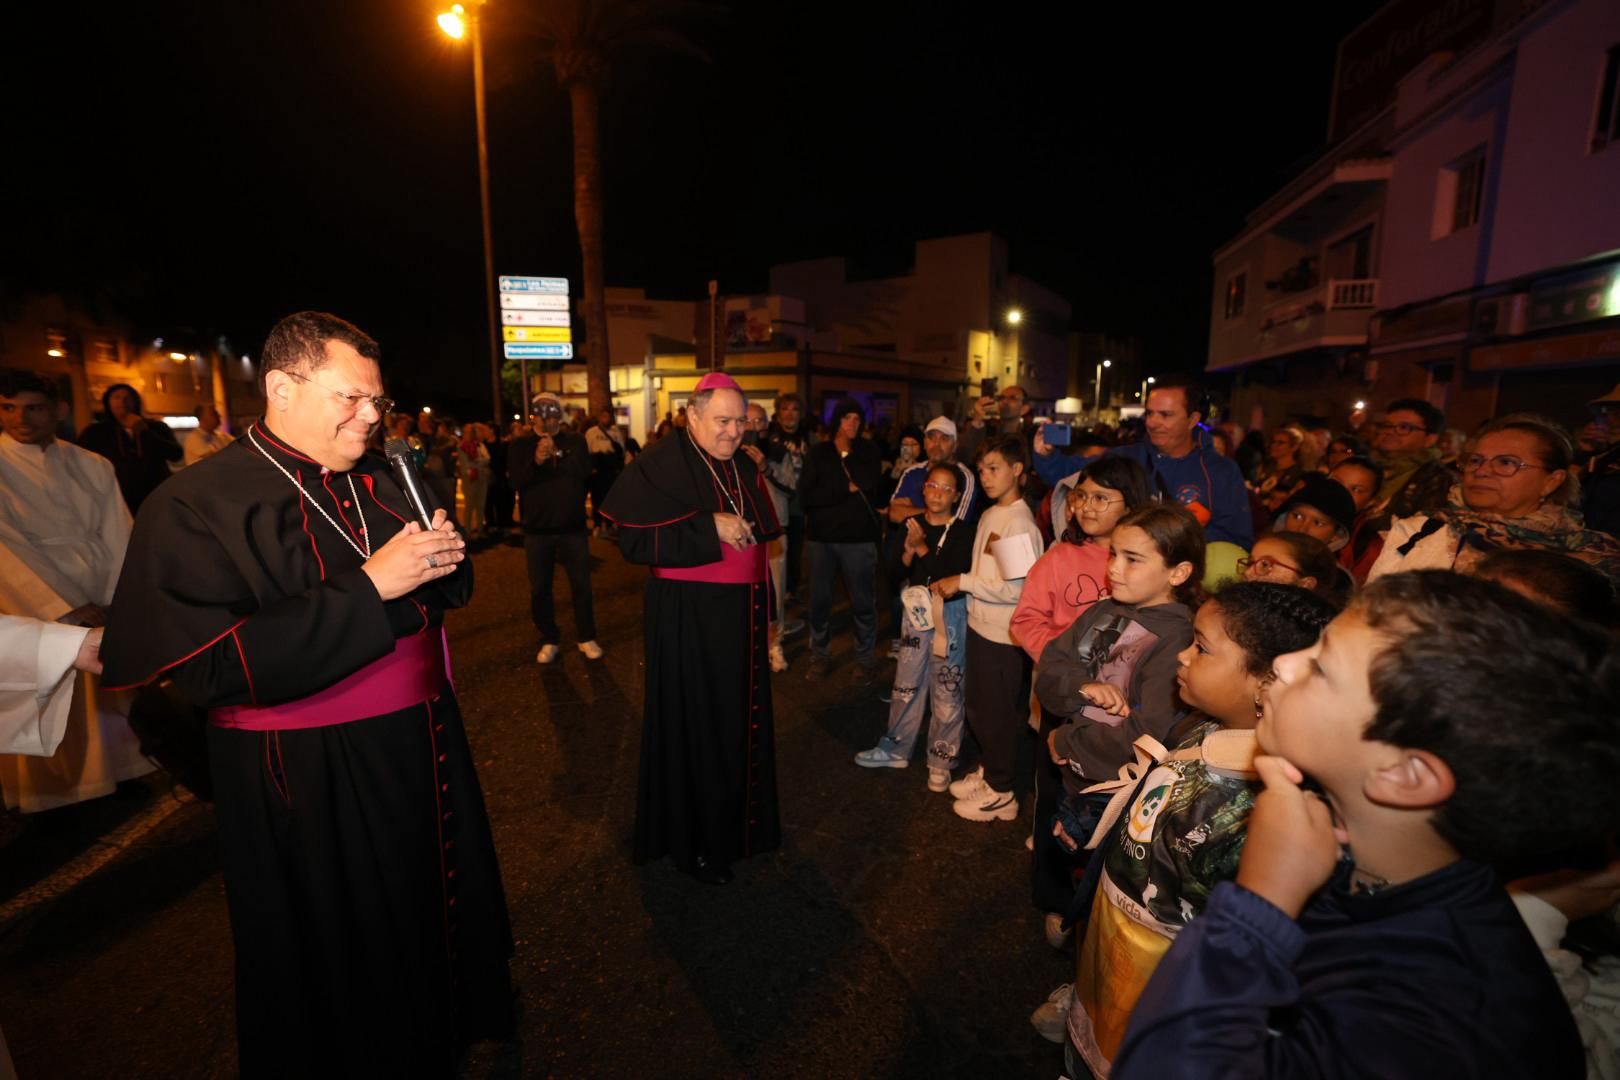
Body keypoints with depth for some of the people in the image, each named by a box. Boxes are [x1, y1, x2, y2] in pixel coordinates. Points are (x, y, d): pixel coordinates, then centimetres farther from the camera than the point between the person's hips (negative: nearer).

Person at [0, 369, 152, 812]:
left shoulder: (92, 466, 2)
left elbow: (117, 537, -3)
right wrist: (73, 609, -17)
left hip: (104, 603, 2)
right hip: (38, 610, -2)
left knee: (111, 696, 13)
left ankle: (113, 773, 30)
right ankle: (56, 792, 25)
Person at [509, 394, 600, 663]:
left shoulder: (575, 441, 4)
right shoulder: (520, 445, 4)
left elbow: (585, 473, -12)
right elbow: (515, 481, -9)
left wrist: (557, 455, -23)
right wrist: (536, 462, -25)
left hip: (573, 526, 0)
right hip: (537, 528, 1)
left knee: (581, 584, 6)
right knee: (540, 588, 8)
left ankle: (586, 637, 20)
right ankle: (549, 640, 22)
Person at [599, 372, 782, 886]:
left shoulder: (744, 467, 10)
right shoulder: (661, 464, -11)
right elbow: (634, 538, -20)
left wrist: (765, 619, 17)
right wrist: (709, 526, -24)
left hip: (742, 614, 7)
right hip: (689, 617, -6)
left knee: (739, 720, 15)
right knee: (694, 726, 4)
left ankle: (736, 823, 34)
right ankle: (690, 840, 24)